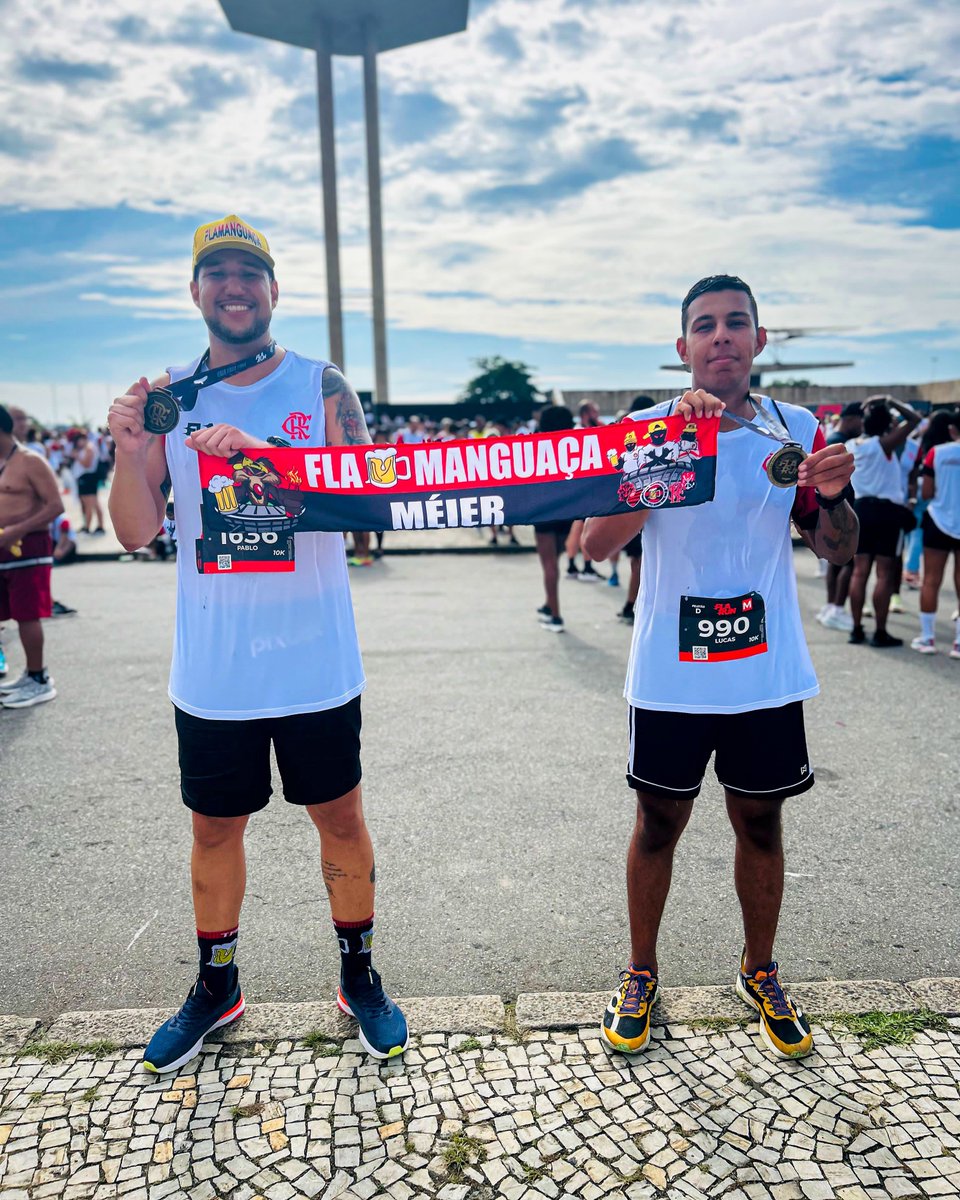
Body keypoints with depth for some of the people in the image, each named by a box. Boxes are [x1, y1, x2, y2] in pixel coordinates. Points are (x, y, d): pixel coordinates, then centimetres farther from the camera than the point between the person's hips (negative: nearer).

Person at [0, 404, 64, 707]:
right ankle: (31, 675, 23)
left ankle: (40, 682, 3)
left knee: (27, 615, -6)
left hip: (28, 548, -8)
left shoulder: (31, 462, -11)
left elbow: (56, 505, -17)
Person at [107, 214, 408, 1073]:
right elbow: (137, 533, 0)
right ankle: (216, 986, 38)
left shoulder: (322, 388, -2)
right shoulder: (169, 395, 3)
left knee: (340, 818, 11)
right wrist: (130, 452, -18)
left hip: (315, 663, -1)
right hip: (212, 670, 2)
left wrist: (261, 452, -25)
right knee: (215, 826, 15)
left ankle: (359, 976, 34)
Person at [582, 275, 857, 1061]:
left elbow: (837, 549, 8)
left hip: (768, 675, 2)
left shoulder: (795, 428, 3)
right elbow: (598, 541, -16)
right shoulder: (646, 429, -4)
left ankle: (760, 973, 39)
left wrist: (832, 495, -14)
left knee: (761, 824, 15)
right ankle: (642, 973, 33)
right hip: (670, 678, -2)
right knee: (659, 824, 11)